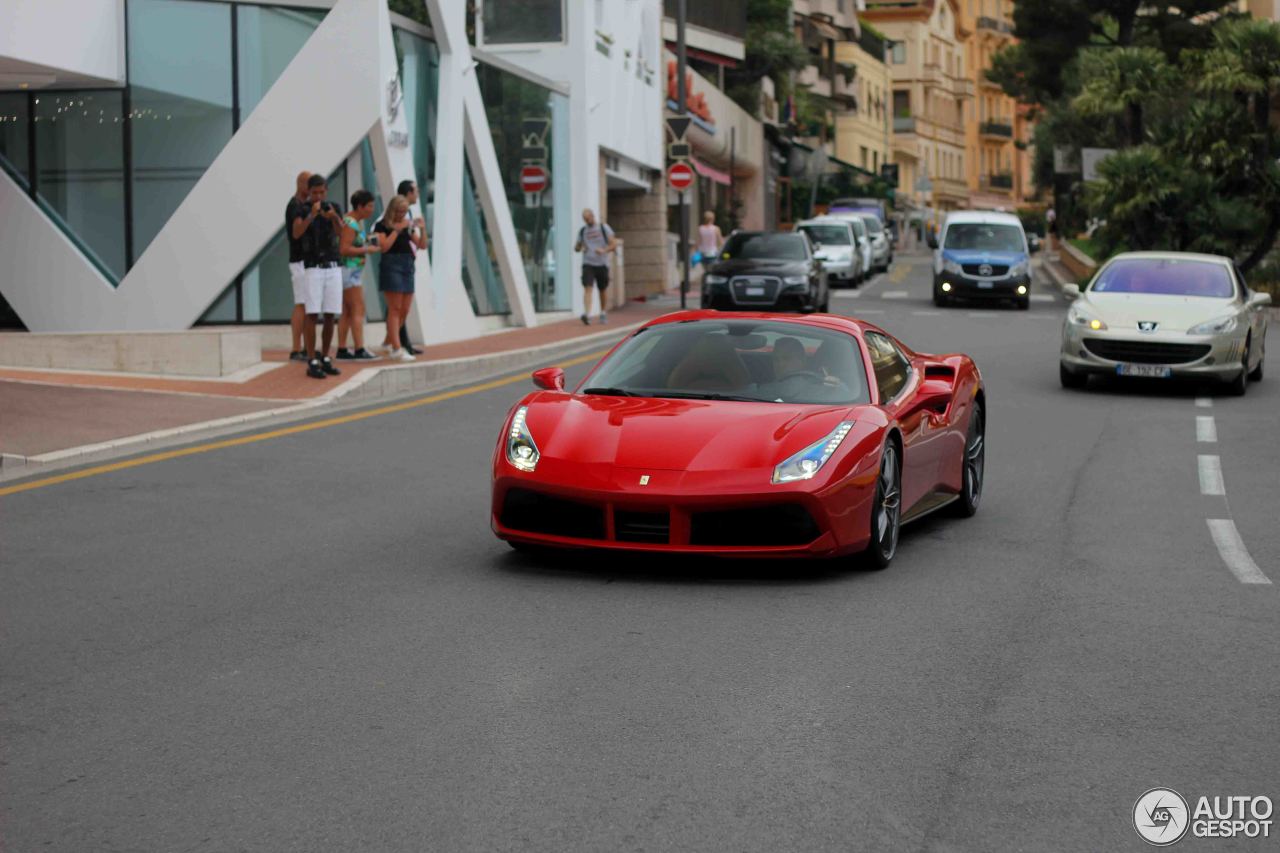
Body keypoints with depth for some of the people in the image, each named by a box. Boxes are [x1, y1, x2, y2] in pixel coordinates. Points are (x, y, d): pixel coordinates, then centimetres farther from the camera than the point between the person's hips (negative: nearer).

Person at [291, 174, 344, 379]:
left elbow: (340, 231, -9)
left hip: (333, 268, 3)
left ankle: (325, 358, 14)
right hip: (312, 268, -3)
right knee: (311, 315, -7)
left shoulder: (334, 208, 7)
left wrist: (334, 217, -29)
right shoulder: (302, 210, 0)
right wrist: (312, 215, -29)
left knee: (330, 316, 4)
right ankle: (312, 363, -8)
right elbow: (296, 233, -17)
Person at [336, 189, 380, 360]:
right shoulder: (351, 224, -16)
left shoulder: (357, 222, 14)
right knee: (358, 310, -11)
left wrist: (366, 240, 6)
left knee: (347, 312, 9)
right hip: (349, 270, -10)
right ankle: (359, 350, -13)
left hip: (354, 271, 10)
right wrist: (366, 250, -17)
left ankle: (342, 350, 10)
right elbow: (344, 249, -22)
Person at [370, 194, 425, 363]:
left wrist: (422, 229, -3)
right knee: (395, 309, -10)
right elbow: (384, 246, -14)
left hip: (407, 266, 7)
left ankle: (389, 343, 23)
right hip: (391, 265, -6)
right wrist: (397, 230, -14)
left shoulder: (407, 226, 16)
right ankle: (396, 349, -12)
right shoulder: (382, 225, -1)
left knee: (404, 311, 6)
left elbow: (422, 245, 12)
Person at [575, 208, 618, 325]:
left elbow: (614, 244, -5)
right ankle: (587, 314, -29)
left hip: (602, 264, 0)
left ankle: (603, 313, 31)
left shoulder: (604, 228, 0)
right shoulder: (582, 231, 8)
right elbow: (578, 247, 18)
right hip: (588, 264, 0)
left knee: (602, 290, 11)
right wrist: (579, 248, -8)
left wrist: (604, 250, -24)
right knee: (587, 288, -17)